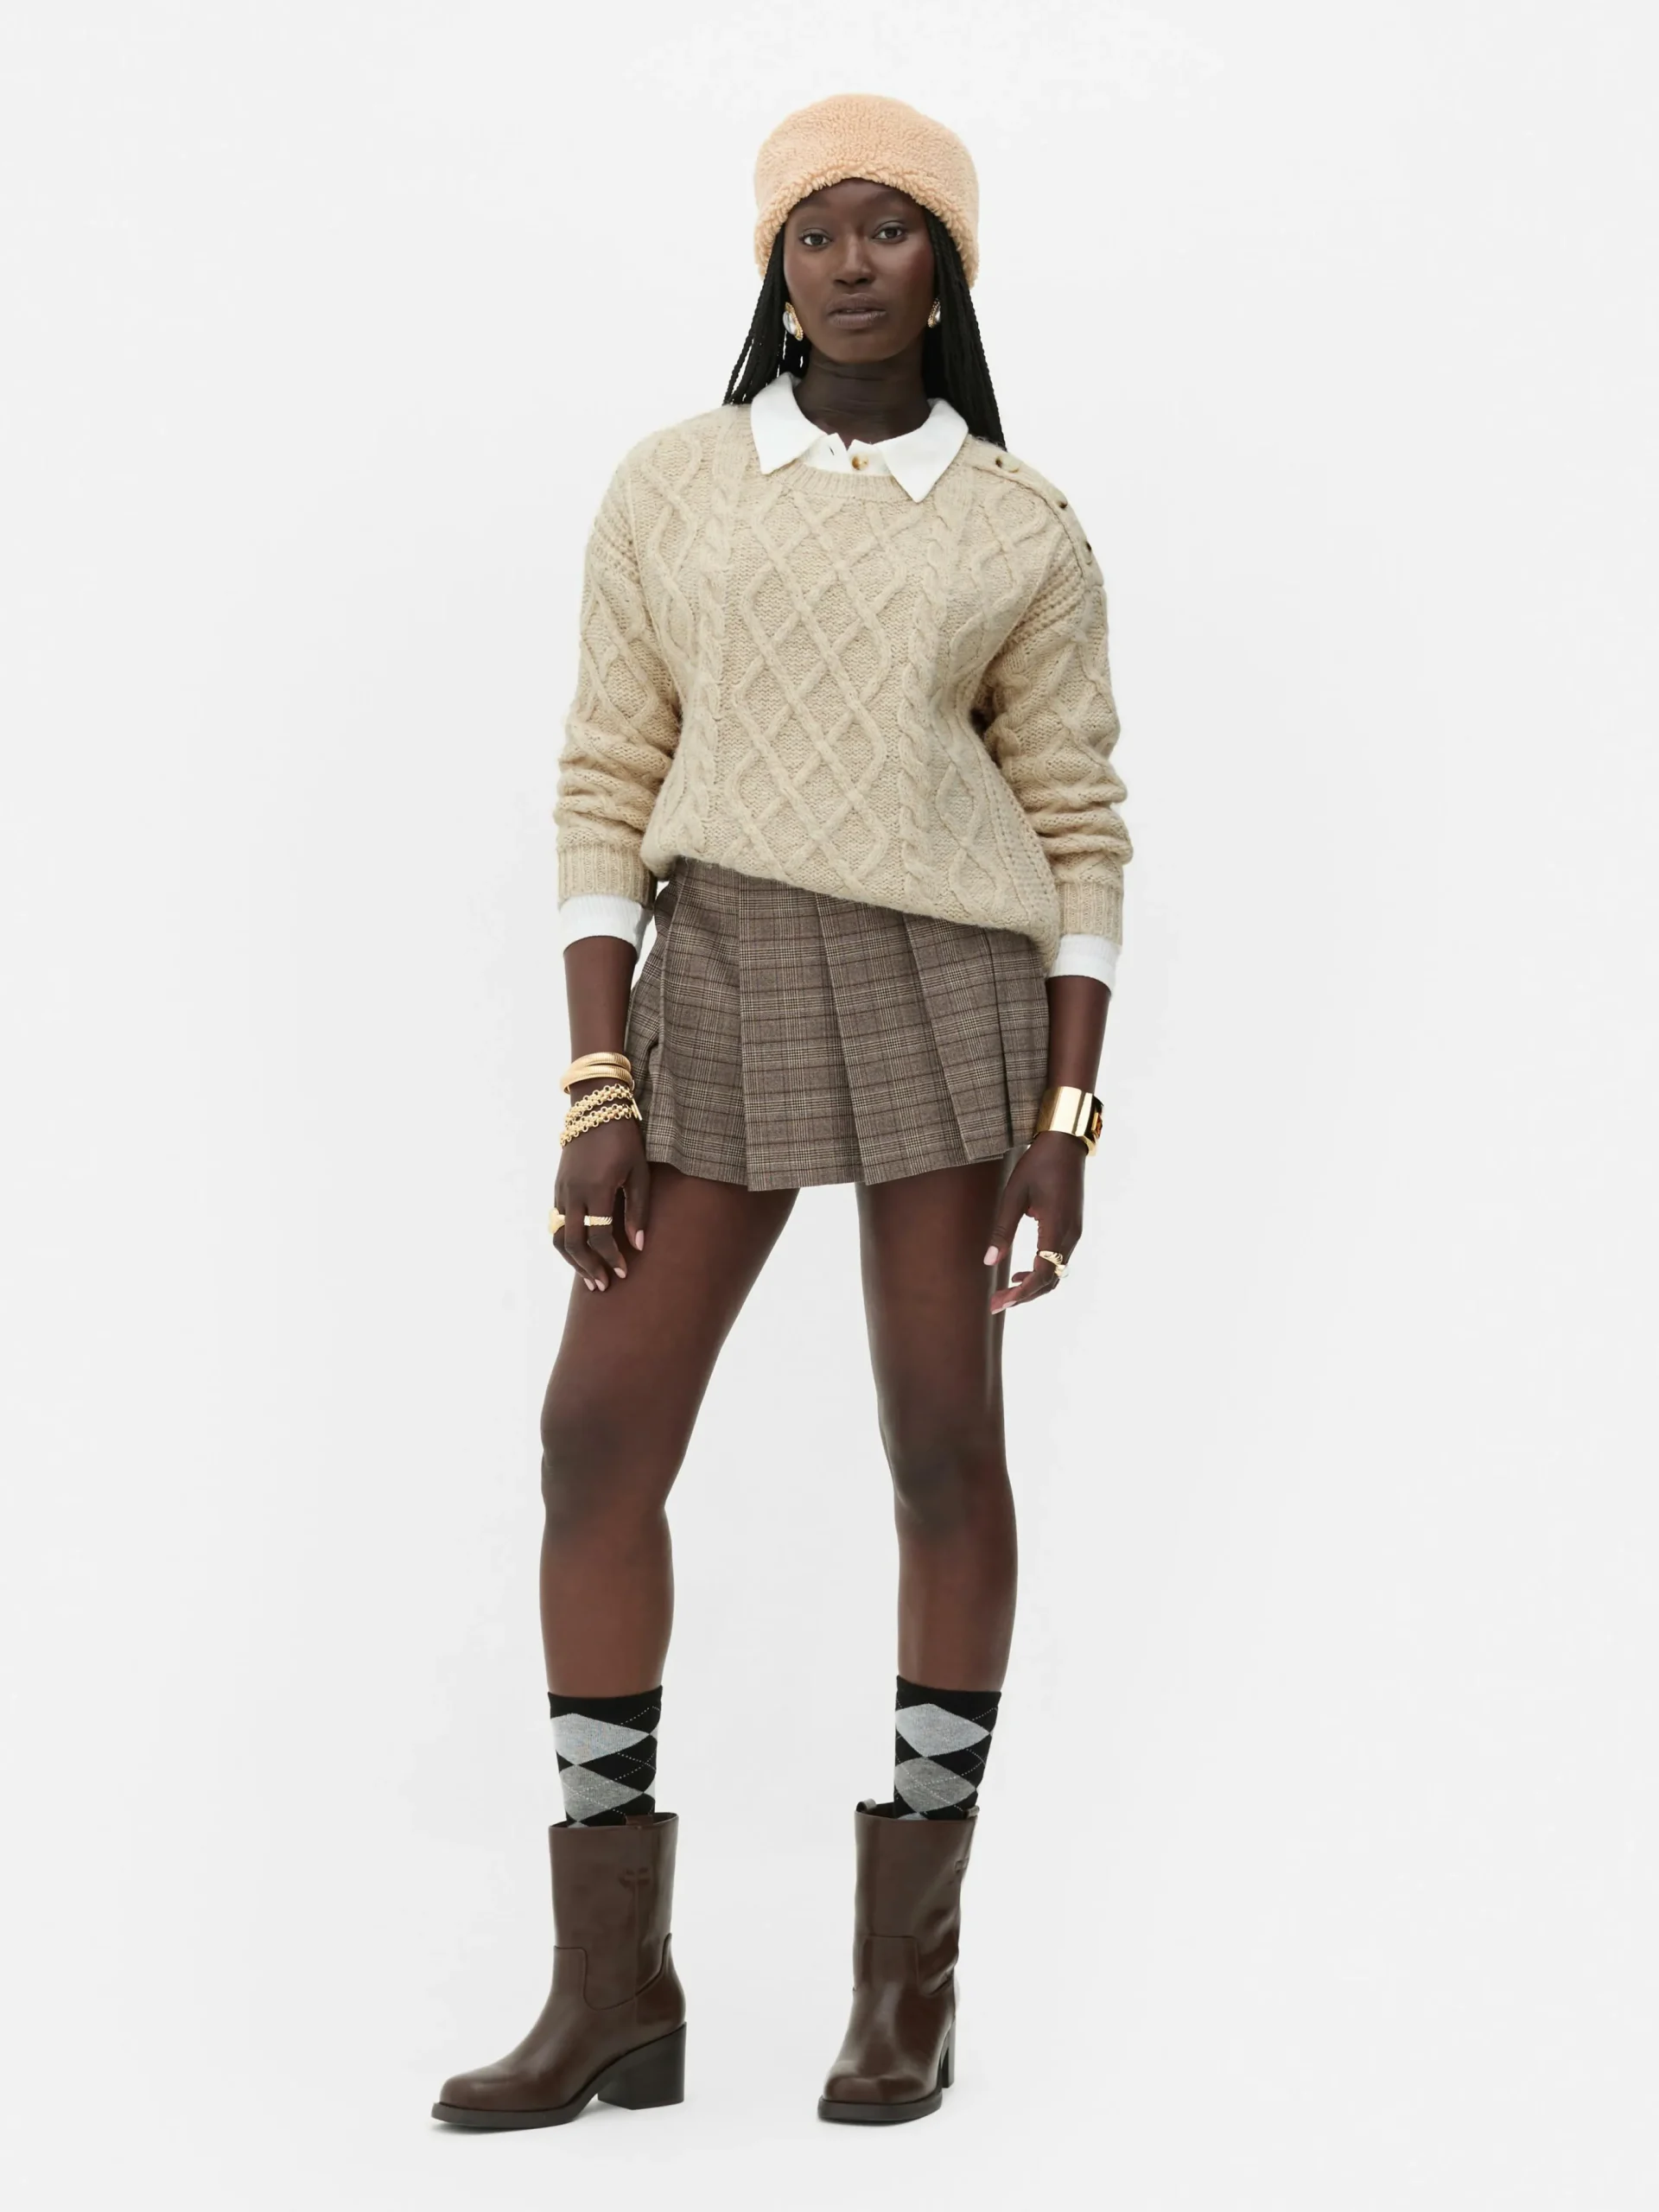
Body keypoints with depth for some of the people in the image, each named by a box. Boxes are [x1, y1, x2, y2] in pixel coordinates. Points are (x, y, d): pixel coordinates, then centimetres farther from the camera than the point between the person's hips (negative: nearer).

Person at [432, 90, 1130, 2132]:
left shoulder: (1024, 530, 4)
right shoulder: (672, 488, 6)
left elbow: (1081, 830, 4)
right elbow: (607, 788, 4)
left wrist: (1063, 1119, -4)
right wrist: (597, 1092, -4)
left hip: (951, 983, -1)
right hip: (718, 983, 1)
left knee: (943, 1447, 0)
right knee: (597, 1435, -6)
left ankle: (908, 1976, 11)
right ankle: (613, 1987, 2)